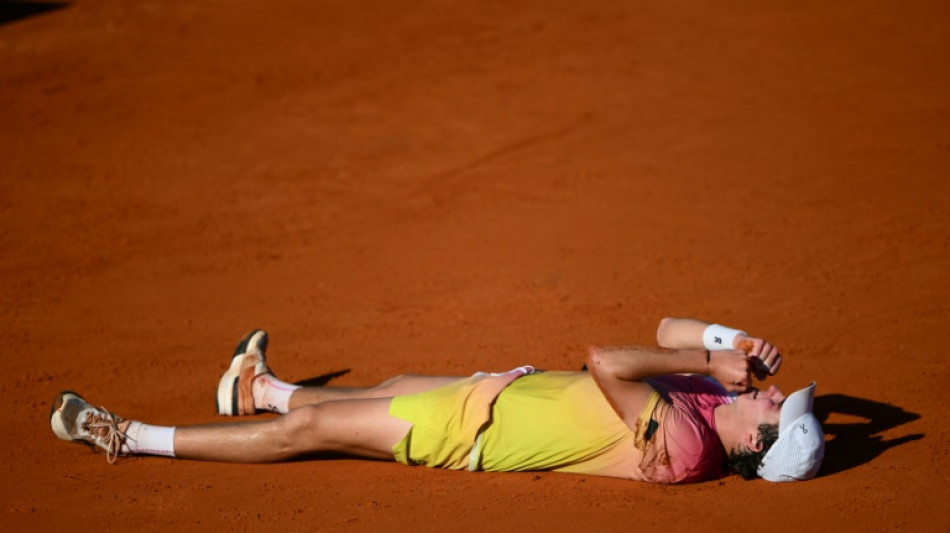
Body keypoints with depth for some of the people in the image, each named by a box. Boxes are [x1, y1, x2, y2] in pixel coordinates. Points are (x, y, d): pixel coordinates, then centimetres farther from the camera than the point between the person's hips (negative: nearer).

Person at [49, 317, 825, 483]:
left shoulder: (678, 444, -34)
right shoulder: (719, 398, -9)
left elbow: (605, 361, -40)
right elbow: (667, 333, 4)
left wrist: (709, 356, -29)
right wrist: (730, 339, -14)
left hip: (475, 431, -8)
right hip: (517, 390, 8)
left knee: (309, 429, 2)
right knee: (390, 390, 30)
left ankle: (131, 437, 16)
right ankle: (265, 389, 60)